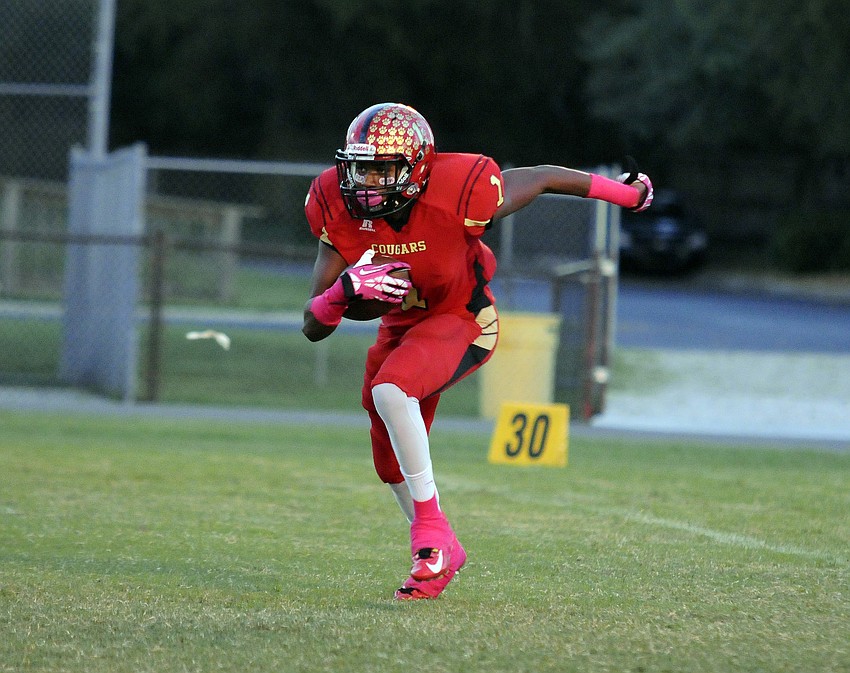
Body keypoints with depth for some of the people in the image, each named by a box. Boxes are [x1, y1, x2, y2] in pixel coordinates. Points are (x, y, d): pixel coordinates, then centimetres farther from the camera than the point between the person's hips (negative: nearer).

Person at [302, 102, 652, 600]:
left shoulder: (455, 195, -32)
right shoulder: (340, 213, -20)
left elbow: (543, 178, -13)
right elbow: (313, 326, -18)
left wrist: (624, 191, 1)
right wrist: (347, 287, -40)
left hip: (462, 321, -6)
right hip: (404, 326, 6)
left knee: (390, 389, -33)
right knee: (392, 464, 17)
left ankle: (430, 534, -24)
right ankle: (442, 551, 43)